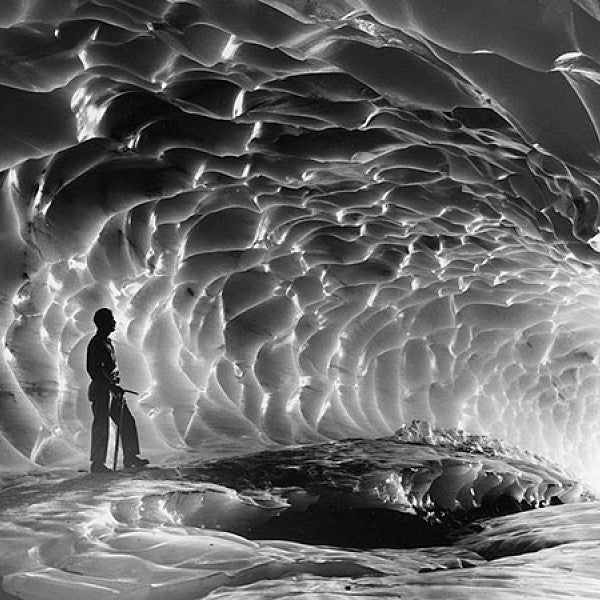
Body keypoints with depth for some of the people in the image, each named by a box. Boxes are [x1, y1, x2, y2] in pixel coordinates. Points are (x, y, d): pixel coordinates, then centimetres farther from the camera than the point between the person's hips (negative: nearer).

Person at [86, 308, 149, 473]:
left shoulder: (107, 342, 16)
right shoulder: (97, 343, -14)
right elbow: (97, 370, -21)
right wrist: (112, 386, -23)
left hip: (111, 389, 10)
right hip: (101, 390, -10)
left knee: (127, 421, 10)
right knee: (101, 427, -4)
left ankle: (130, 457, 16)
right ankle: (97, 464, 5)